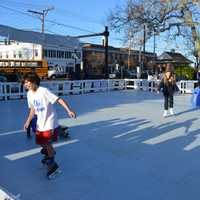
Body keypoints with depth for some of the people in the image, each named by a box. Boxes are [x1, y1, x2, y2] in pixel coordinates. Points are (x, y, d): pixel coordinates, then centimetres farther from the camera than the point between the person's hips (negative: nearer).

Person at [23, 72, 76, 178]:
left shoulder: (43, 91, -22)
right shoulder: (29, 94, 1)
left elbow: (59, 100, -25)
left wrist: (69, 111, -34)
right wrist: (28, 121, 10)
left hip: (50, 122, -7)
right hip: (40, 123, 7)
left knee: (47, 143, -6)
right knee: (41, 142, 18)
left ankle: (52, 163, 17)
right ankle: (49, 153, 49)